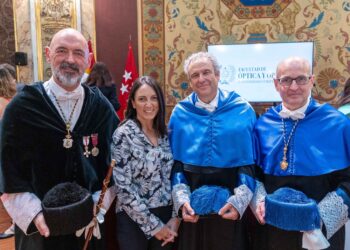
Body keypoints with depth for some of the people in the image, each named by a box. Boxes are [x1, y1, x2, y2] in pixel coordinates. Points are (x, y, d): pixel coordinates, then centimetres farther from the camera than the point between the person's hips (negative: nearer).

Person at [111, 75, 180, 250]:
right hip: (134, 220, -5)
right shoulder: (124, 135, -14)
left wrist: (175, 218, -2)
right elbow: (124, 188, -16)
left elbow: (171, 177, 6)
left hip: (165, 216, 5)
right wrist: (153, 226, -13)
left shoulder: (164, 133, 2)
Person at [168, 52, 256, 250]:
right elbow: (175, 161, 1)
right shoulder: (180, 113, 1)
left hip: (230, 206, -1)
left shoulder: (243, 110, -2)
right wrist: (182, 200, -11)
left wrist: (238, 201, -14)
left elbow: (251, 162, -4)